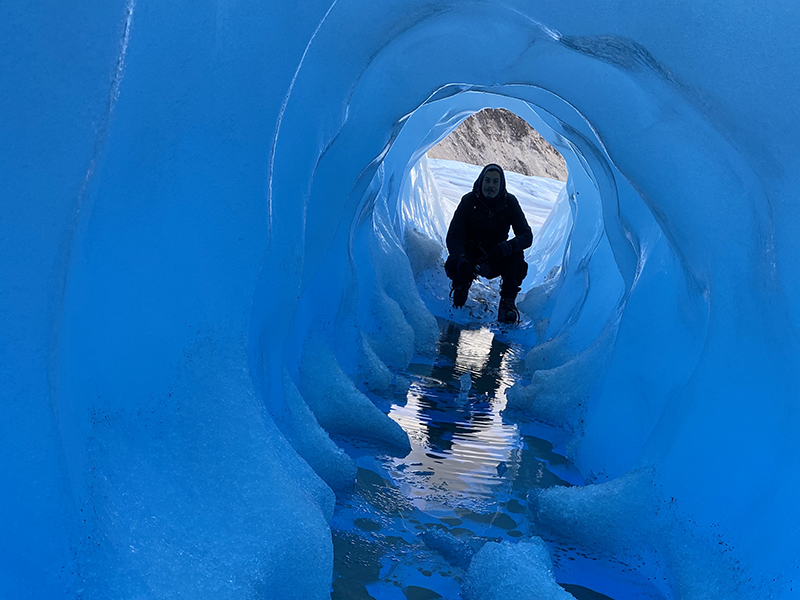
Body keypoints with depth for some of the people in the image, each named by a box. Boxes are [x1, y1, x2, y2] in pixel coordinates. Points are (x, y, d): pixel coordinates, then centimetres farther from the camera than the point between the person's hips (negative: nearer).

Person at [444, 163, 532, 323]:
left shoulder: (509, 202, -10)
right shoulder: (469, 201, -13)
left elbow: (527, 236, -17)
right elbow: (453, 236, -19)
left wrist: (505, 247, -39)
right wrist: (461, 261, -40)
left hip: (497, 257, 1)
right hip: (470, 253, -1)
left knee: (516, 255, -31)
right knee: (453, 264, -32)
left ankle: (508, 301, -16)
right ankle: (462, 284, 6)